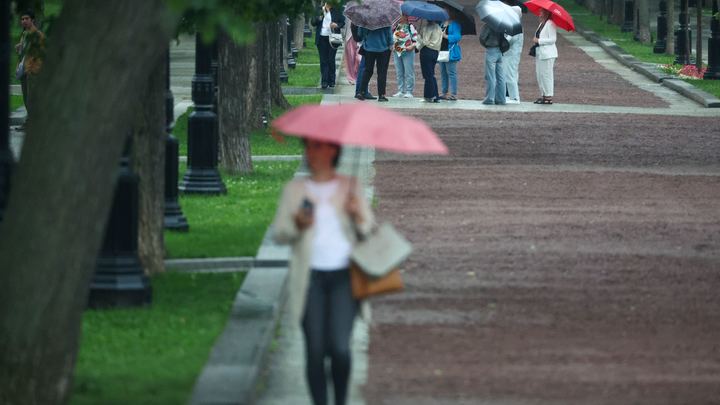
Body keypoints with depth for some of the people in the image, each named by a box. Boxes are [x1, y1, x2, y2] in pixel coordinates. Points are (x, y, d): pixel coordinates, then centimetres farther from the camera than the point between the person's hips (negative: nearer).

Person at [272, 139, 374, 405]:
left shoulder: (350, 188, 8)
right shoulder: (295, 190, 9)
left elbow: (369, 232, 9)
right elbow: (278, 233, 5)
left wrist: (358, 215, -12)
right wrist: (297, 225, -15)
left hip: (344, 275, -1)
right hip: (311, 276, 1)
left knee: (340, 347, -13)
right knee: (315, 350, -2)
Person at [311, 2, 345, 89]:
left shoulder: (337, 11, 4)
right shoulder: (319, 10, 7)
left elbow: (343, 22, 8)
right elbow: (313, 23, 6)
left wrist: (337, 25, -13)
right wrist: (318, 18, -13)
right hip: (322, 39, 1)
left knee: (331, 60, 0)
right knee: (323, 60, -1)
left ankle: (331, 81, 10)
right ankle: (324, 81, 0)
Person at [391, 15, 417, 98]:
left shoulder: (410, 27, -2)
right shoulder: (396, 27, 13)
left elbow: (416, 39, -4)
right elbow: (392, 37, 23)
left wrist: (412, 46, -18)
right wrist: (392, 45, 7)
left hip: (408, 53, -6)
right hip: (397, 52, 6)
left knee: (408, 73, -6)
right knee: (399, 73, 8)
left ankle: (409, 92, -5)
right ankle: (401, 91, 14)